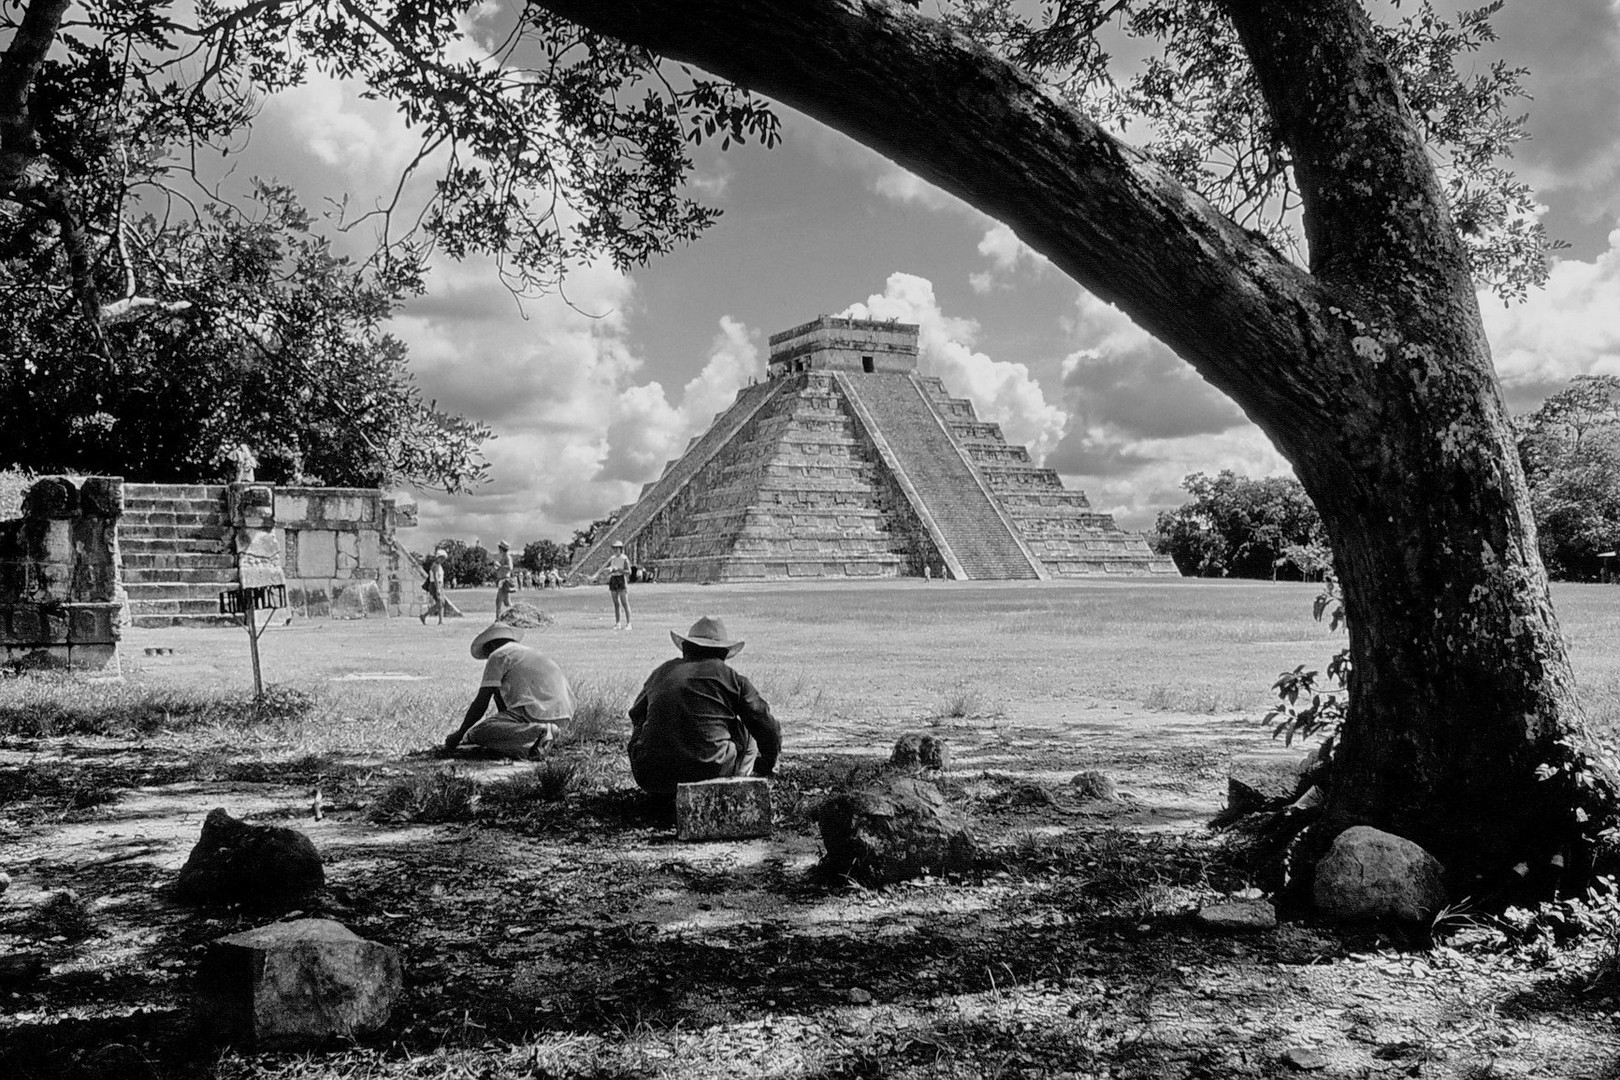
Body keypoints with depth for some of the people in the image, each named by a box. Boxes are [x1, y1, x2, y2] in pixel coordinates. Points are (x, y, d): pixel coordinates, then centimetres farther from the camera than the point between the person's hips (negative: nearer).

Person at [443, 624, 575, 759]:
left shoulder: (497, 655, 5)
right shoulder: (533, 652, 29)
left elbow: (481, 703, 1)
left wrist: (458, 734, 11)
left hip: (538, 711, -9)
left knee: (477, 734, -5)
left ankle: (538, 732, -22)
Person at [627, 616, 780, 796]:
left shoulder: (660, 673, 15)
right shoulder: (731, 677, 6)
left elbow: (636, 715, 31)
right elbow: (765, 724, 11)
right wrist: (767, 766, 29)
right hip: (709, 771, -2)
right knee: (747, 734, 23)